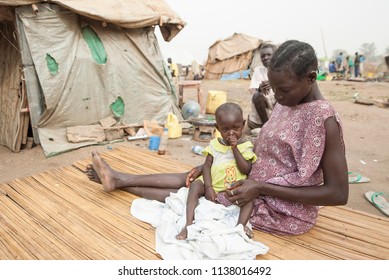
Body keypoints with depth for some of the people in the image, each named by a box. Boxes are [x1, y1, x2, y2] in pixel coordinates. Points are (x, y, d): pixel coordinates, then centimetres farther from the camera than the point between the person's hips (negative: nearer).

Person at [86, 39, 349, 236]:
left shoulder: (324, 119, -23)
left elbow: (338, 194, -22)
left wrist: (261, 188, -25)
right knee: (195, 179, 3)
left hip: (285, 212, -7)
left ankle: (121, 182, 11)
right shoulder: (286, 104, 2)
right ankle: (119, 178, 13)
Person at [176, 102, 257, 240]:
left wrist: (235, 148, -17)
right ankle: (189, 224, -30)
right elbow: (207, 166, -1)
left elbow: (246, 170, -11)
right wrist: (208, 187, -15)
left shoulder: (246, 146, 0)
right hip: (213, 186, 1)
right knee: (195, 185, -26)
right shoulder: (214, 144, 4)